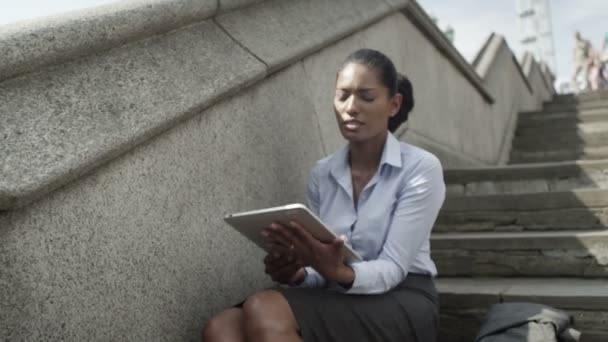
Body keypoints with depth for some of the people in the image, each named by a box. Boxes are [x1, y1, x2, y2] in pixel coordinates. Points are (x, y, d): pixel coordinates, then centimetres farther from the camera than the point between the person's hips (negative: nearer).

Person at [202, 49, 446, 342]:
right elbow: (322, 273, 7)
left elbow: (392, 269, -13)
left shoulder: (421, 168, -6)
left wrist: (337, 272, -33)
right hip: (339, 300, 5)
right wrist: (297, 273, -17)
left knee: (265, 310, -31)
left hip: (402, 304, -4)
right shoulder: (321, 174, 9)